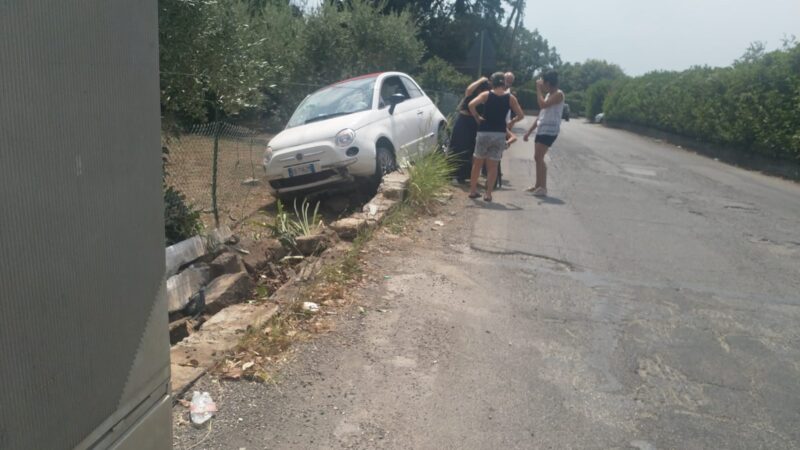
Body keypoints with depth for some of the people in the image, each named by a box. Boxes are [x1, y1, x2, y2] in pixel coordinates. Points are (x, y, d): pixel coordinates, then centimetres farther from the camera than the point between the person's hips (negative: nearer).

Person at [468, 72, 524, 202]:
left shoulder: (486, 95, -1)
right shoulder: (510, 98, 2)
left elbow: (471, 105, -15)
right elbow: (521, 115, 2)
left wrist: (477, 117, -2)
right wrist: (511, 122, 18)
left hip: (484, 132, 0)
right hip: (500, 134, 1)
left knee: (477, 163, 14)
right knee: (493, 165, 7)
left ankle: (473, 190, 19)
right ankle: (488, 194, 5)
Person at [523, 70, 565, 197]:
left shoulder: (558, 94, -10)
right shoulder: (548, 95, 19)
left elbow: (542, 105, -24)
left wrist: (538, 89, -14)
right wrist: (529, 131, 18)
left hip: (550, 130, -9)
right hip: (541, 129, 9)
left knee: (539, 157, -15)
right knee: (537, 157, 11)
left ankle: (543, 188, -12)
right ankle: (538, 185, 20)